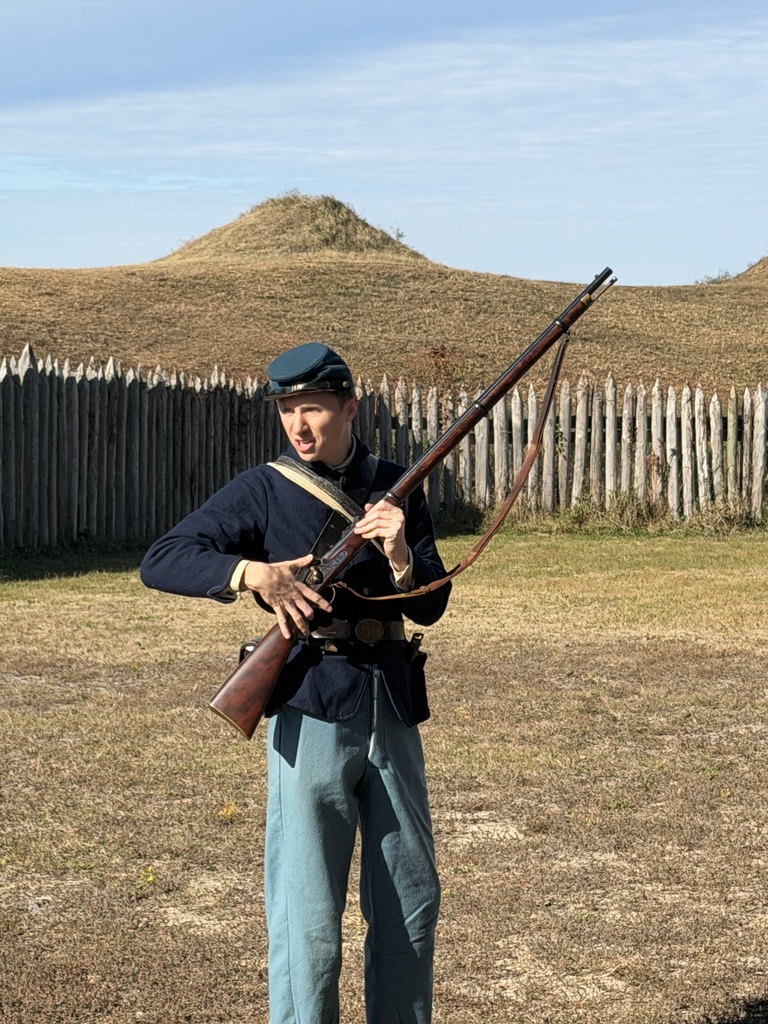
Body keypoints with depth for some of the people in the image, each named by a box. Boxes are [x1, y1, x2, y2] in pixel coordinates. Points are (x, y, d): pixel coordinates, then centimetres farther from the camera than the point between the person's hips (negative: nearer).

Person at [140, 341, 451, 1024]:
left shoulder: (396, 489, 10)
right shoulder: (265, 492, -1)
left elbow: (430, 606, 9)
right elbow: (160, 562, -8)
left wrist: (399, 554, -11)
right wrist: (253, 572, -22)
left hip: (393, 711, 4)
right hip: (312, 712, -4)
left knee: (412, 903, 13)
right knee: (308, 918, -2)